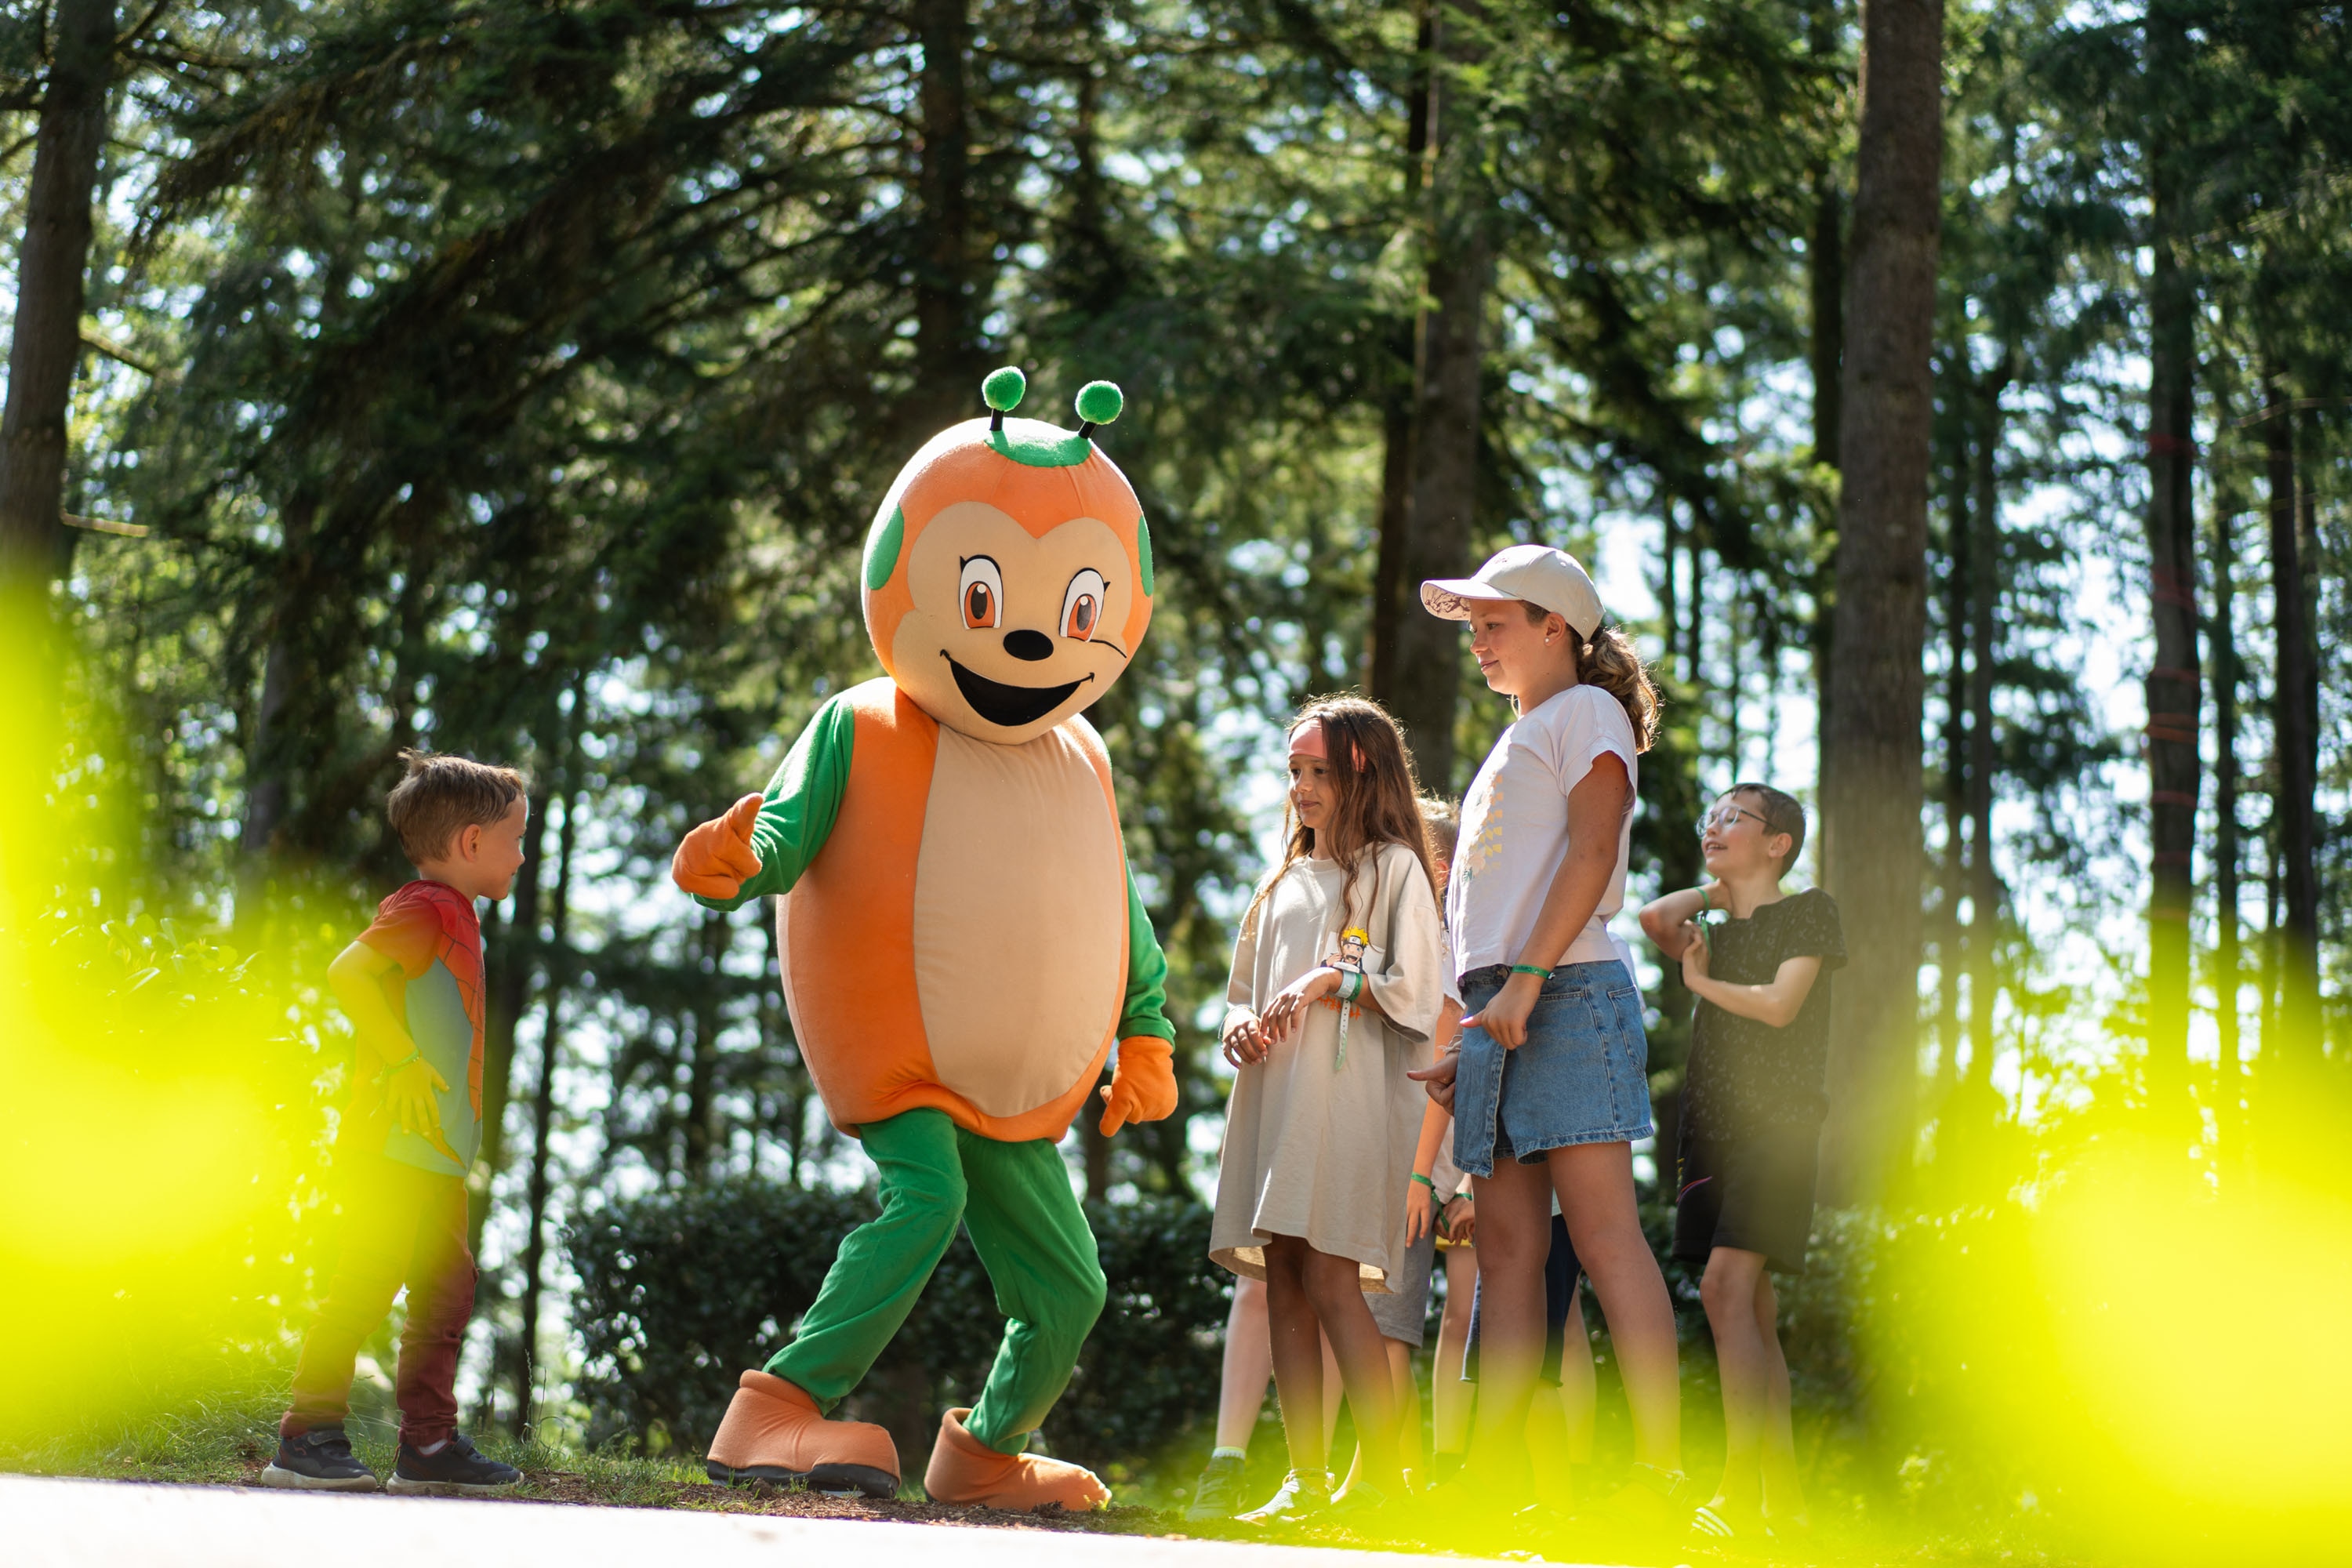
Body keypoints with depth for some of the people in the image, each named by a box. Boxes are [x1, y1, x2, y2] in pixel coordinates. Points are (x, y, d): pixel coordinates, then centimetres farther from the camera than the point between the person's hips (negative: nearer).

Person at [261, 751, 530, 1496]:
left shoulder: (454, 918, 19)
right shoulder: (426, 909, -11)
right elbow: (349, 970, -25)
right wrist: (404, 1061, -25)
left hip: (436, 1155, 10)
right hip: (393, 1147, -10)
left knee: (446, 1287, 10)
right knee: (365, 1283, -9)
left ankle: (429, 1445, 13)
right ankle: (307, 1438, -4)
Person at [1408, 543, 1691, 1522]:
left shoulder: (1585, 710, 4)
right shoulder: (1515, 744, 29)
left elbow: (1592, 850, -11)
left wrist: (1525, 979, -20)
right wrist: (1477, 1033, 20)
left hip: (1566, 996, -9)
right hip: (1503, 1009, 9)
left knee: (1604, 1234, -16)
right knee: (1506, 1247, 2)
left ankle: (1661, 1474, -20)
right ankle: (1495, 1472, -2)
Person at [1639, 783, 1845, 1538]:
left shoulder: (1809, 910, 4)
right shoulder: (1716, 931, 21)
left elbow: (1779, 1004, -9)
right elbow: (1655, 918, 0)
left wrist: (1701, 981, 5)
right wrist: (1719, 888, 15)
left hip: (1776, 1119, -7)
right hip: (1713, 1124, 7)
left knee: (1726, 1284, -22)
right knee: (1752, 1308, 4)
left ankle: (1740, 1486, -27)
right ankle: (1783, 1494, 5)